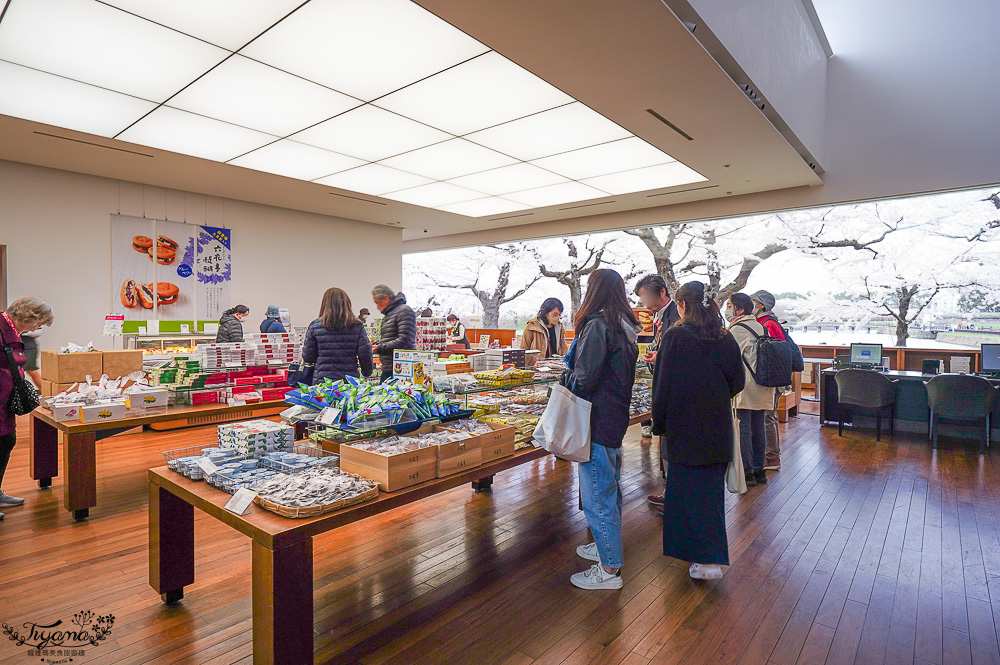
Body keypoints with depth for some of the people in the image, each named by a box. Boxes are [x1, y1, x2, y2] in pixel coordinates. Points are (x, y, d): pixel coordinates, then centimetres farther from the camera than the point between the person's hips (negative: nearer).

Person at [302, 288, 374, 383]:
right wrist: (367, 373, 16)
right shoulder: (357, 326, -1)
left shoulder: (315, 326, -1)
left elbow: (307, 358, 2)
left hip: (322, 380, 0)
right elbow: (365, 355, -1)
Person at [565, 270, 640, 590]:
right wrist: (572, 363, 15)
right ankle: (609, 547, 39)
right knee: (610, 487, 22)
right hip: (616, 418, 9)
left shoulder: (597, 325, -19)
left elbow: (584, 378, -21)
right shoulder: (626, 328, 9)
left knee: (598, 494, 2)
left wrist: (567, 375, 0)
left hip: (596, 420, -9)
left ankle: (609, 569, 14)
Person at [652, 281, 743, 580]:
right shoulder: (726, 338, 1)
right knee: (712, 488, 18)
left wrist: (659, 424, -3)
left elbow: (663, 385, -13)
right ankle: (714, 552, 31)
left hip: (684, 427, -5)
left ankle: (706, 560, 11)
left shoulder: (675, 336, -14)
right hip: (718, 427, 6)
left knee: (687, 490, 7)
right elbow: (738, 381, 8)